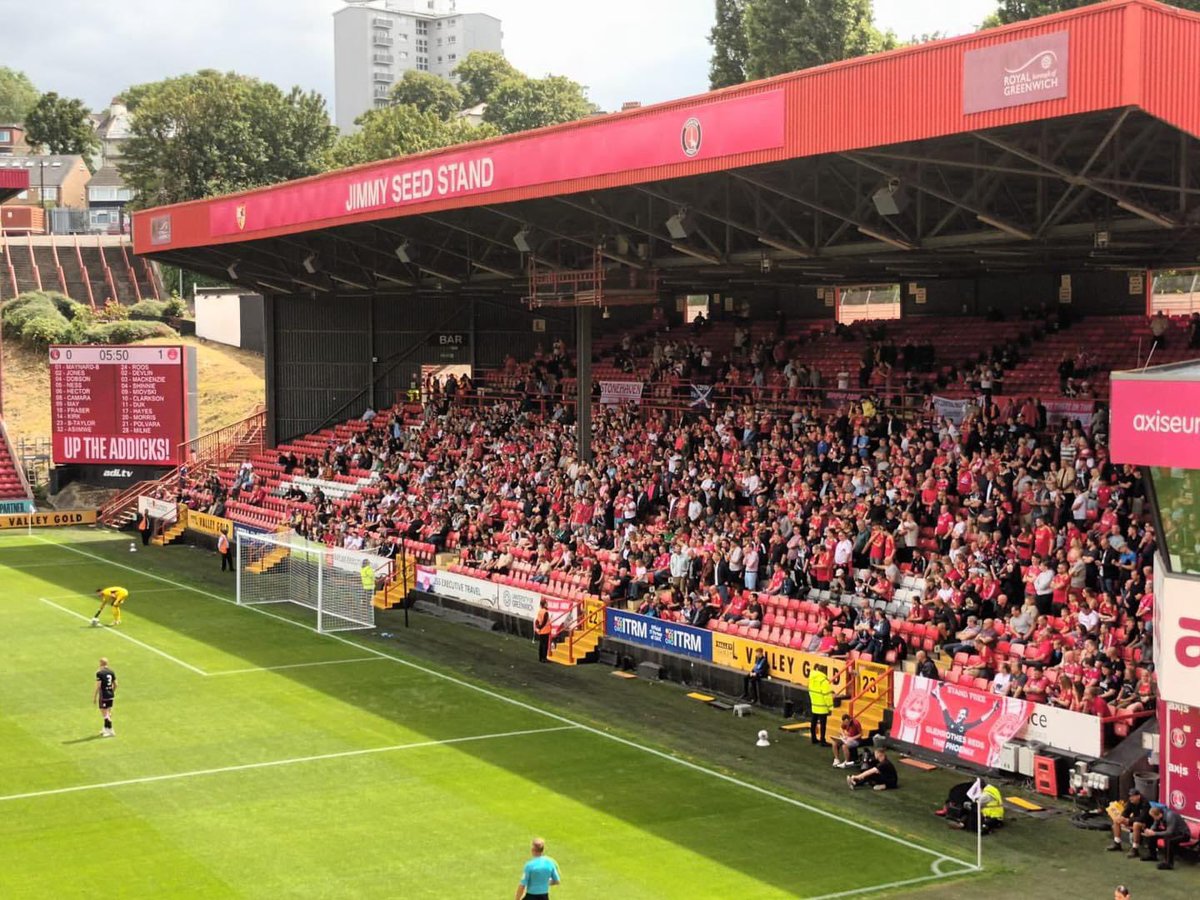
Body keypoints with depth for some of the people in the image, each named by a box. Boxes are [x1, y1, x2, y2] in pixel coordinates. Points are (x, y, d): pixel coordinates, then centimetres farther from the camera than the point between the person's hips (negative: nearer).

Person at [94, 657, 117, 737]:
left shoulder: (99, 673, -12)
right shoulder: (111, 672, 7)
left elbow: (98, 686, -15)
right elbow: (115, 684, 11)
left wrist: (94, 697, -8)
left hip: (103, 696, -7)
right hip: (111, 696, 7)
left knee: (105, 714, -2)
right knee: (108, 713, 16)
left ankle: (110, 731, -3)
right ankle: (106, 729, 27)